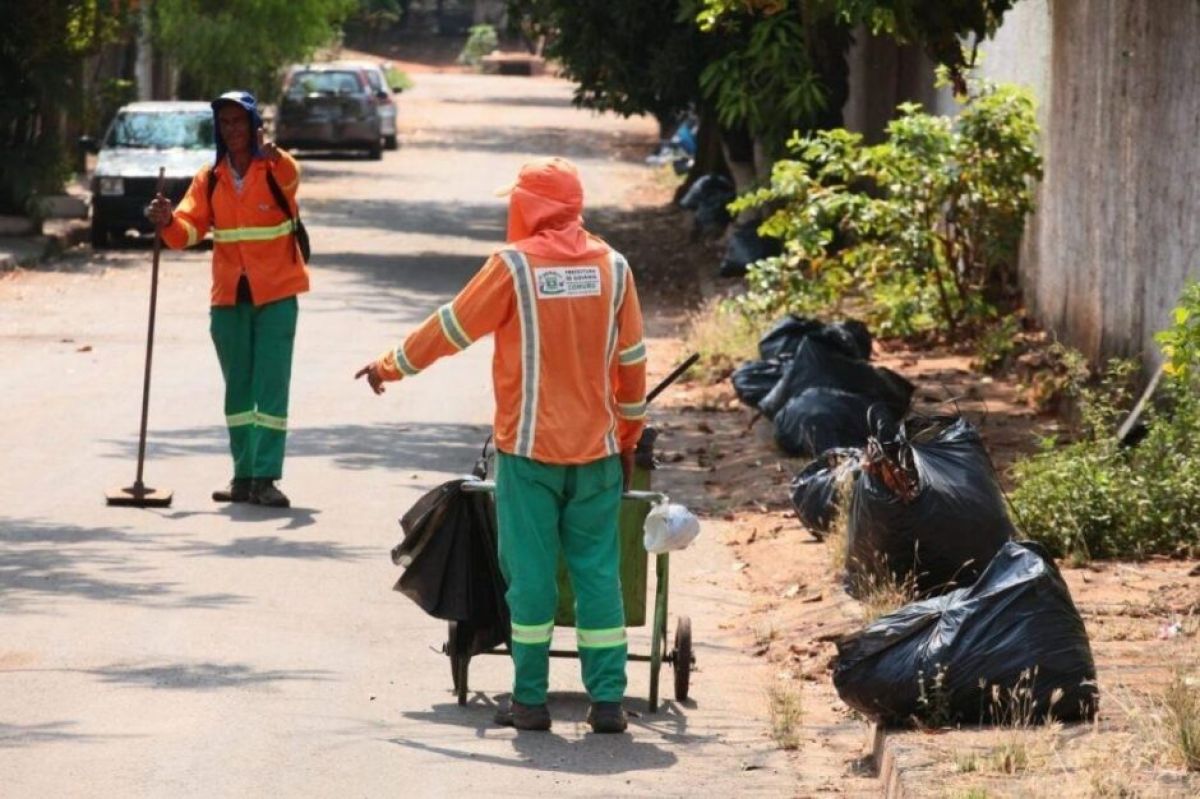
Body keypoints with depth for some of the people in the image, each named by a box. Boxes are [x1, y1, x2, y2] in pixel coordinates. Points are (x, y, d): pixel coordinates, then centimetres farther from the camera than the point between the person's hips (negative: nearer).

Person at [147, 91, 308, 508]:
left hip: (276, 294, -4)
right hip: (228, 296, 4)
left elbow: (291, 179, -30)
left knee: (271, 388, -8)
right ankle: (243, 475, 17)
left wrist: (274, 157, -52)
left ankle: (266, 477, -9)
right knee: (237, 390, 10)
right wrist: (169, 222, -23)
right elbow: (189, 229, 0)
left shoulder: (275, 169, -6)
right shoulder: (210, 179, 7)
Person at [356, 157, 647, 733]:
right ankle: (607, 700, 3)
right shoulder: (611, 266, 2)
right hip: (596, 449, 3)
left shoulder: (514, 265, -8)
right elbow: (632, 361, 9)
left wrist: (390, 367, 15)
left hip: (529, 448, -3)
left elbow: (451, 328, 0)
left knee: (530, 572, 3)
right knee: (597, 571, 6)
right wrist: (629, 436, 21)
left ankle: (530, 700, 5)